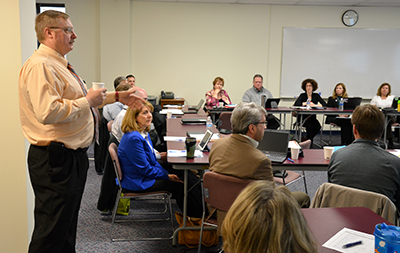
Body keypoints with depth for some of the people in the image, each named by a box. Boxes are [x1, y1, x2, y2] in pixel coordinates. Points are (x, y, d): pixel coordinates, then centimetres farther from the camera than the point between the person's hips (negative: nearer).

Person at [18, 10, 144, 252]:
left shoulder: (60, 65, 16)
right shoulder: (40, 65, -19)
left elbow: (77, 98, 28)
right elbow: (48, 111, -31)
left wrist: (116, 96, 24)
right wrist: (87, 101, -19)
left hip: (73, 155, 11)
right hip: (56, 159, -11)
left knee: (68, 224, 22)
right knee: (52, 232, -1)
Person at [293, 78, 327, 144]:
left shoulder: (316, 96, 9)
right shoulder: (302, 95, 4)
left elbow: (325, 104, -3)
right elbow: (296, 104, -14)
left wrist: (315, 105, -19)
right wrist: (306, 103, -21)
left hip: (312, 117, 3)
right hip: (303, 117, -2)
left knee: (318, 126, -28)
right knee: (310, 125, -33)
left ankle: (304, 140, -9)